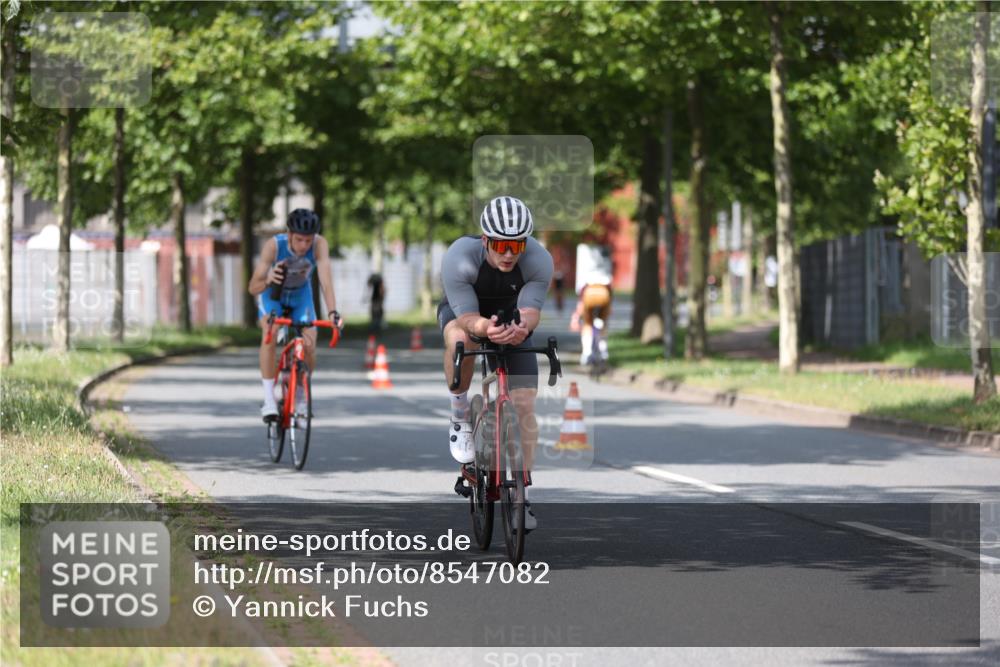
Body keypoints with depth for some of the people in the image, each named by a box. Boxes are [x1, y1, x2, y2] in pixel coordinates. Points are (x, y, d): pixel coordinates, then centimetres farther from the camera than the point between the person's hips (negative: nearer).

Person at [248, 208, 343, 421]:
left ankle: (300, 399, 12)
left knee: (309, 347, -14)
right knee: (270, 335, -29)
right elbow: (252, 287, -37)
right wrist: (267, 281, -59)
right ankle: (269, 400, -26)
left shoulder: (319, 244, -32)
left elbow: (326, 280, -41)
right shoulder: (274, 245, -36)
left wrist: (333, 312, -56)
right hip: (272, 294, -2)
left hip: (301, 295, 2)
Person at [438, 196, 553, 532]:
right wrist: (485, 328, -59)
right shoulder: (460, 258, -35)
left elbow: (531, 309, -35)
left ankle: (520, 494, -1)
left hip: (511, 318, 2)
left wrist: (522, 325, -59)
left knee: (524, 403, -11)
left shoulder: (538, 260, -30)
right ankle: (460, 415, -16)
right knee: (460, 339, -39)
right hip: (463, 310, -2)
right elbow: (466, 317, -36)